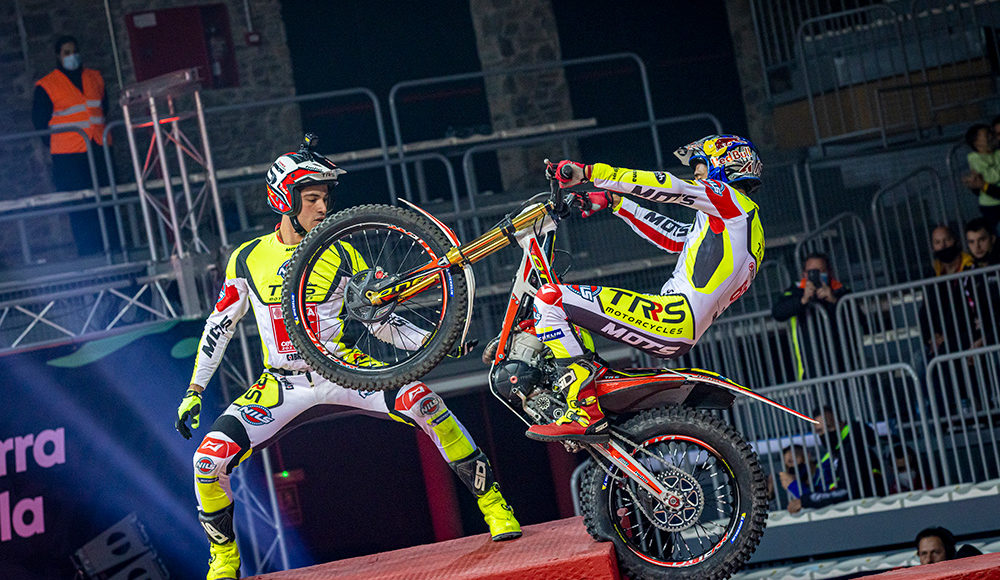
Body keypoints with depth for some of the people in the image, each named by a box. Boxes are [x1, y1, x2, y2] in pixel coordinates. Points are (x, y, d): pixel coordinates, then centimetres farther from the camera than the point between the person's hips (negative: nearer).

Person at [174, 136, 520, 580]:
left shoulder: (342, 257, 0)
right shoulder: (248, 260, -1)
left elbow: (380, 322, 4)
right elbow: (219, 326, 9)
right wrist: (195, 391, 6)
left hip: (346, 371, -1)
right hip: (285, 385, 1)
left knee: (419, 399, -29)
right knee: (210, 456, -18)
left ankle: (493, 504, -17)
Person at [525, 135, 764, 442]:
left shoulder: (731, 198, 1)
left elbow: (665, 185, -9)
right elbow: (669, 236, 29)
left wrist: (588, 172, -10)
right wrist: (613, 202, 29)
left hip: (673, 313, -10)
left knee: (550, 298, -16)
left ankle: (586, 414, -20)